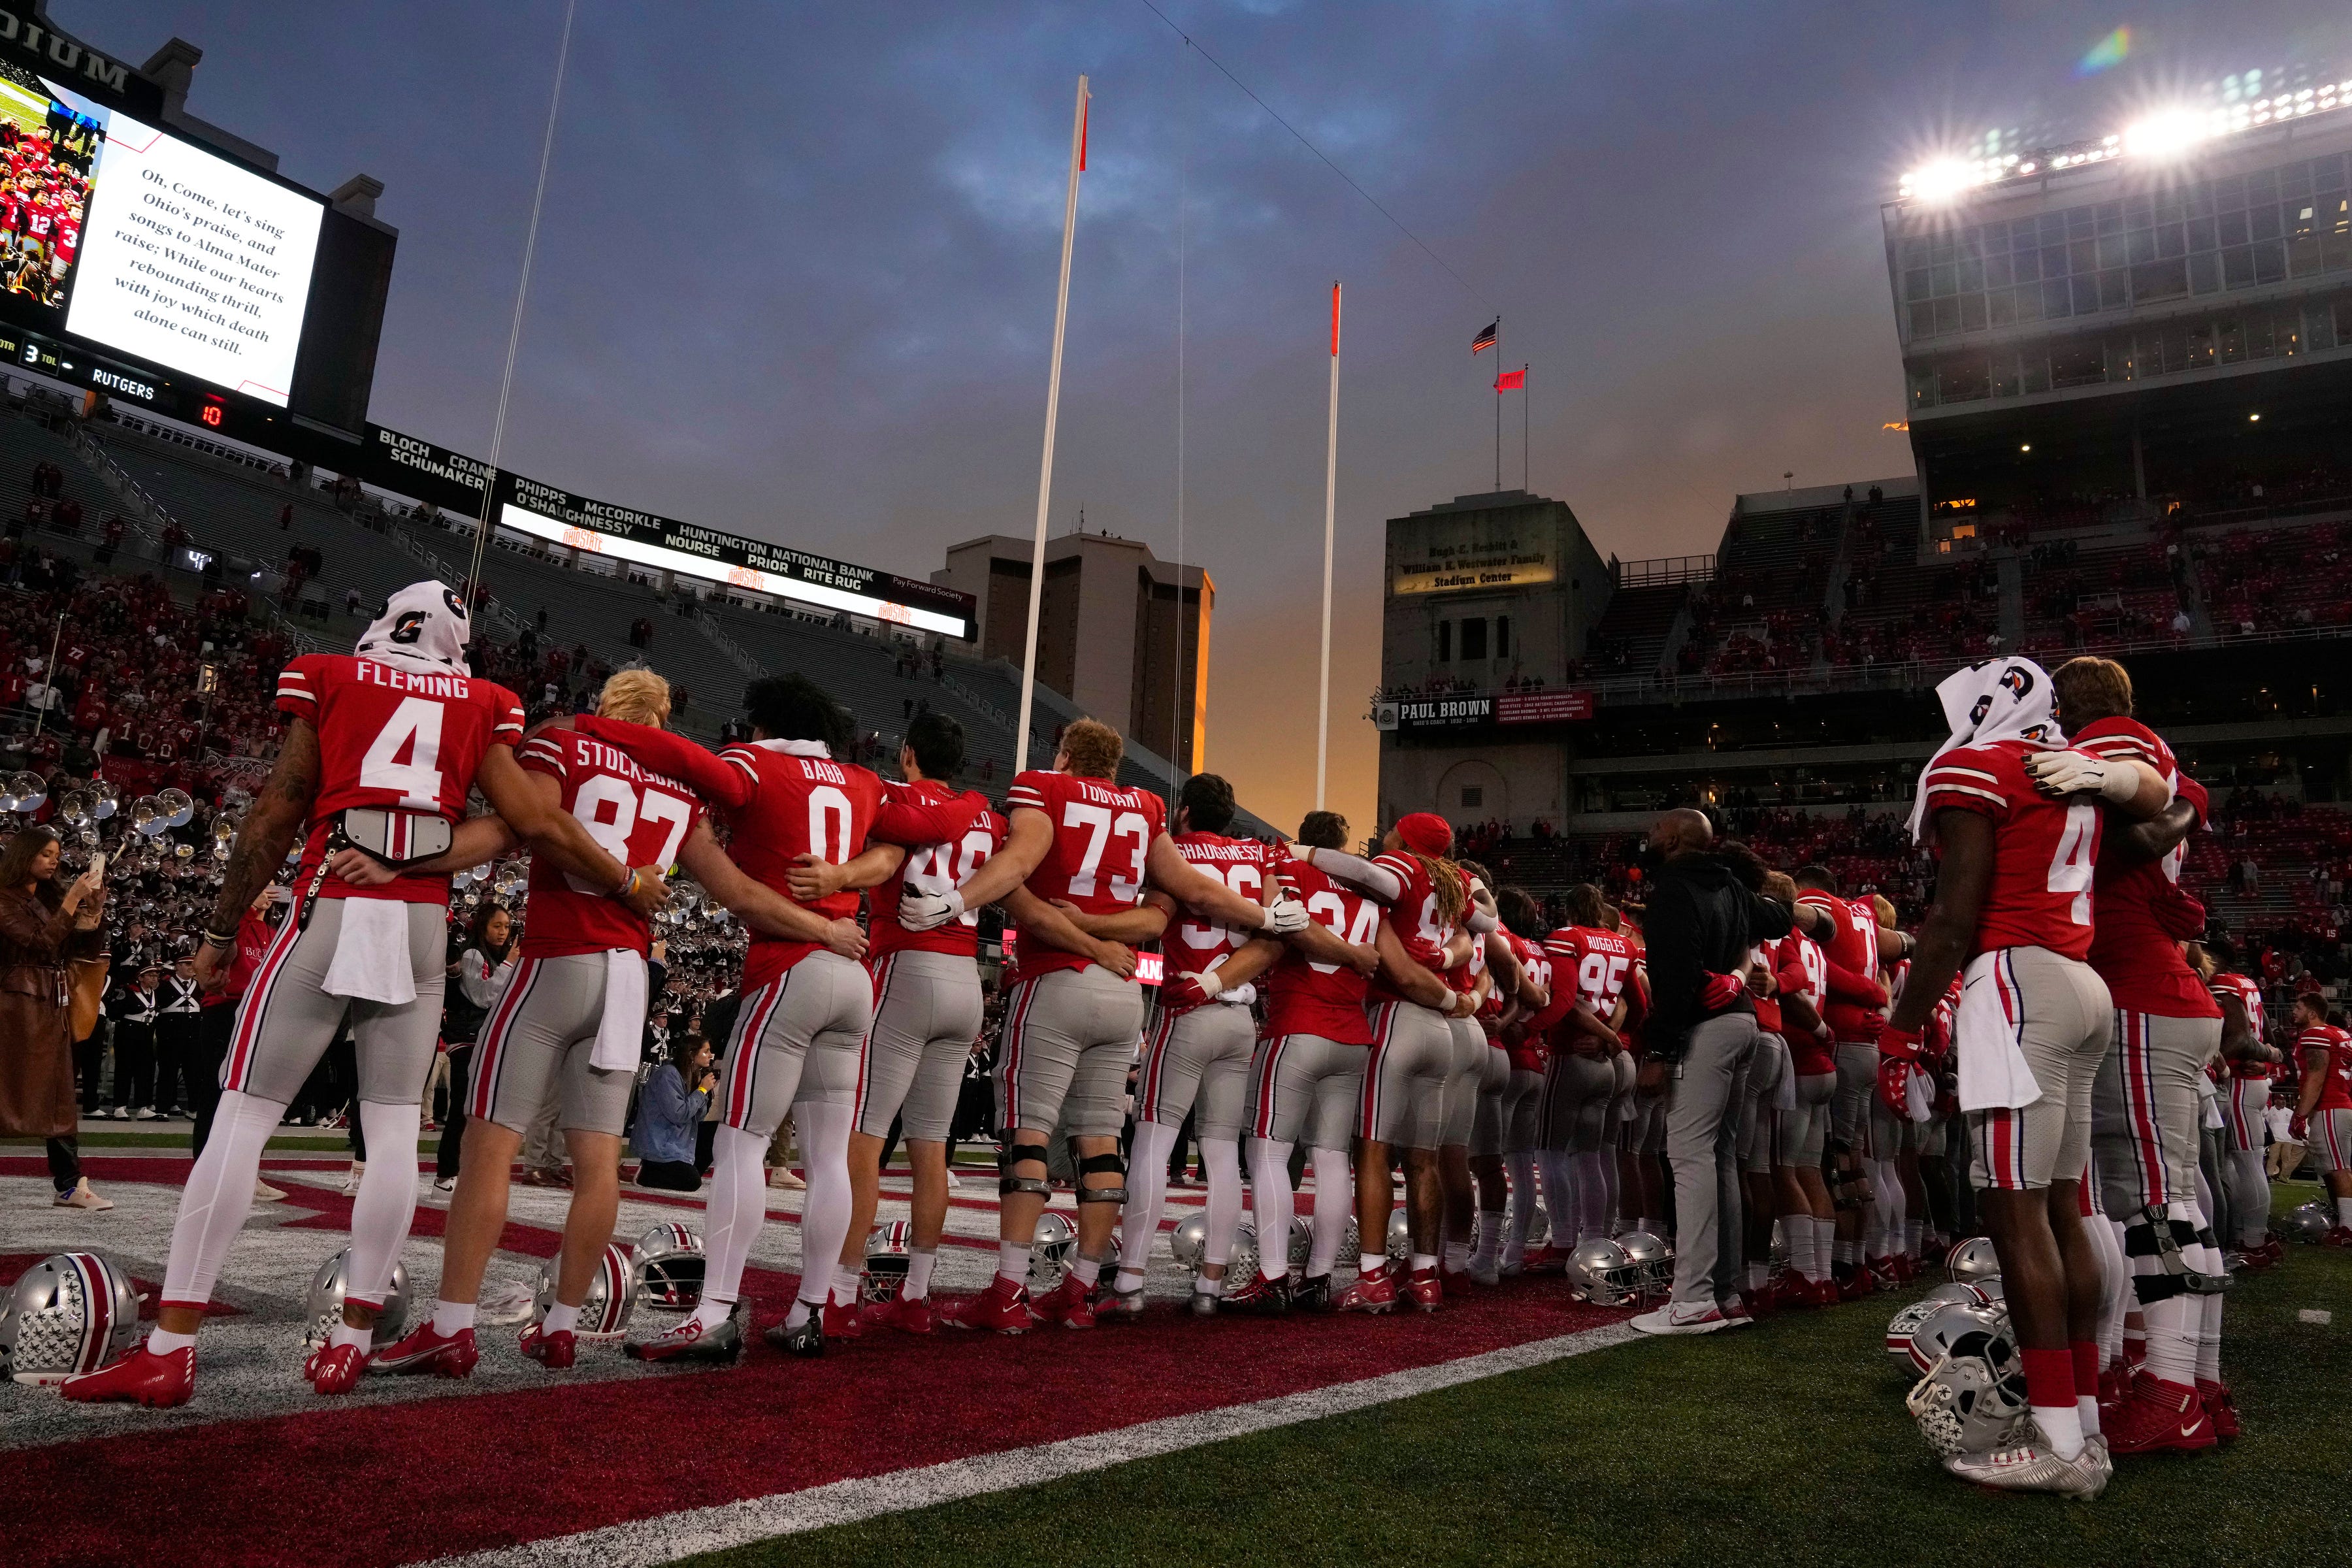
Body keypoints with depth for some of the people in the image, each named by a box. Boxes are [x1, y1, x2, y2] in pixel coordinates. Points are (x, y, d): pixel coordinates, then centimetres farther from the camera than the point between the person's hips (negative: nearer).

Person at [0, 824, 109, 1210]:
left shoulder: (52, 898, 16)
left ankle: (70, 1184, 5)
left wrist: (94, 909, -1)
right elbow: (41, 942, -16)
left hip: (55, 1004, 7)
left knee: (60, 1095, 5)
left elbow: (86, 949, 13)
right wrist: (73, 900, -17)